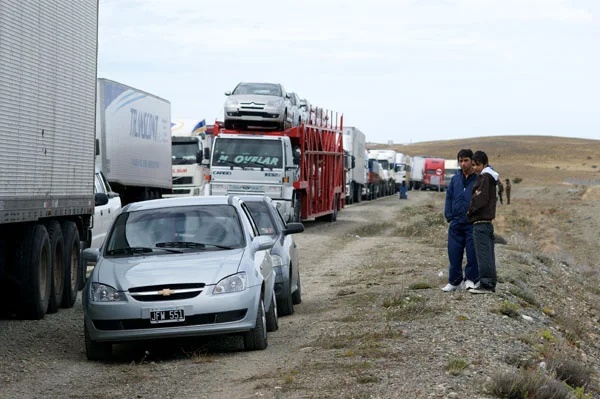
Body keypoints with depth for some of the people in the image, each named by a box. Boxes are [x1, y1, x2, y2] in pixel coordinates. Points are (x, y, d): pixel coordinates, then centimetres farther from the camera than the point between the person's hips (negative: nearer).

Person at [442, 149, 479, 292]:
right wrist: (449, 217, 5)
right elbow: (449, 198, 15)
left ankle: (471, 279, 12)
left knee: (472, 253, 0)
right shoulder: (455, 179, 11)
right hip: (456, 223, 4)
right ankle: (454, 281, 13)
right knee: (454, 253, 5)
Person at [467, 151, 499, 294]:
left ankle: (485, 284, -13)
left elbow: (480, 199, -17)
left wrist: (470, 211, -4)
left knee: (483, 254, -11)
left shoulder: (484, 177, -11)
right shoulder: (492, 178, 19)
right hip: (488, 221, 10)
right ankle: (491, 284, 13)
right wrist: (472, 212, 15)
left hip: (480, 221, -10)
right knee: (489, 254, 10)